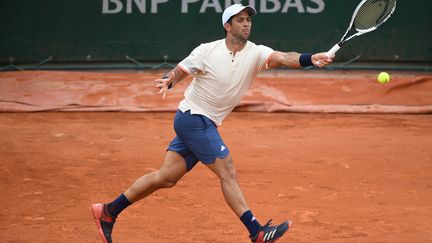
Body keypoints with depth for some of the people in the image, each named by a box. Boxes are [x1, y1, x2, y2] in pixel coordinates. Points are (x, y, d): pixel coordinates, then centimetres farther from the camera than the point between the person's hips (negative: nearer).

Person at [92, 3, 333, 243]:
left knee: (166, 177, 8)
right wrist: (168, 81, -24)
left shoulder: (255, 53, -4)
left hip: (206, 124, 6)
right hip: (192, 117, -6)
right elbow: (179, 71, -1)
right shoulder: (207, 51, -10)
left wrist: (311, 58, -40)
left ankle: (109, 211, 19)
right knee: (228, 172, -12)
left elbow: (283, 58, -22)